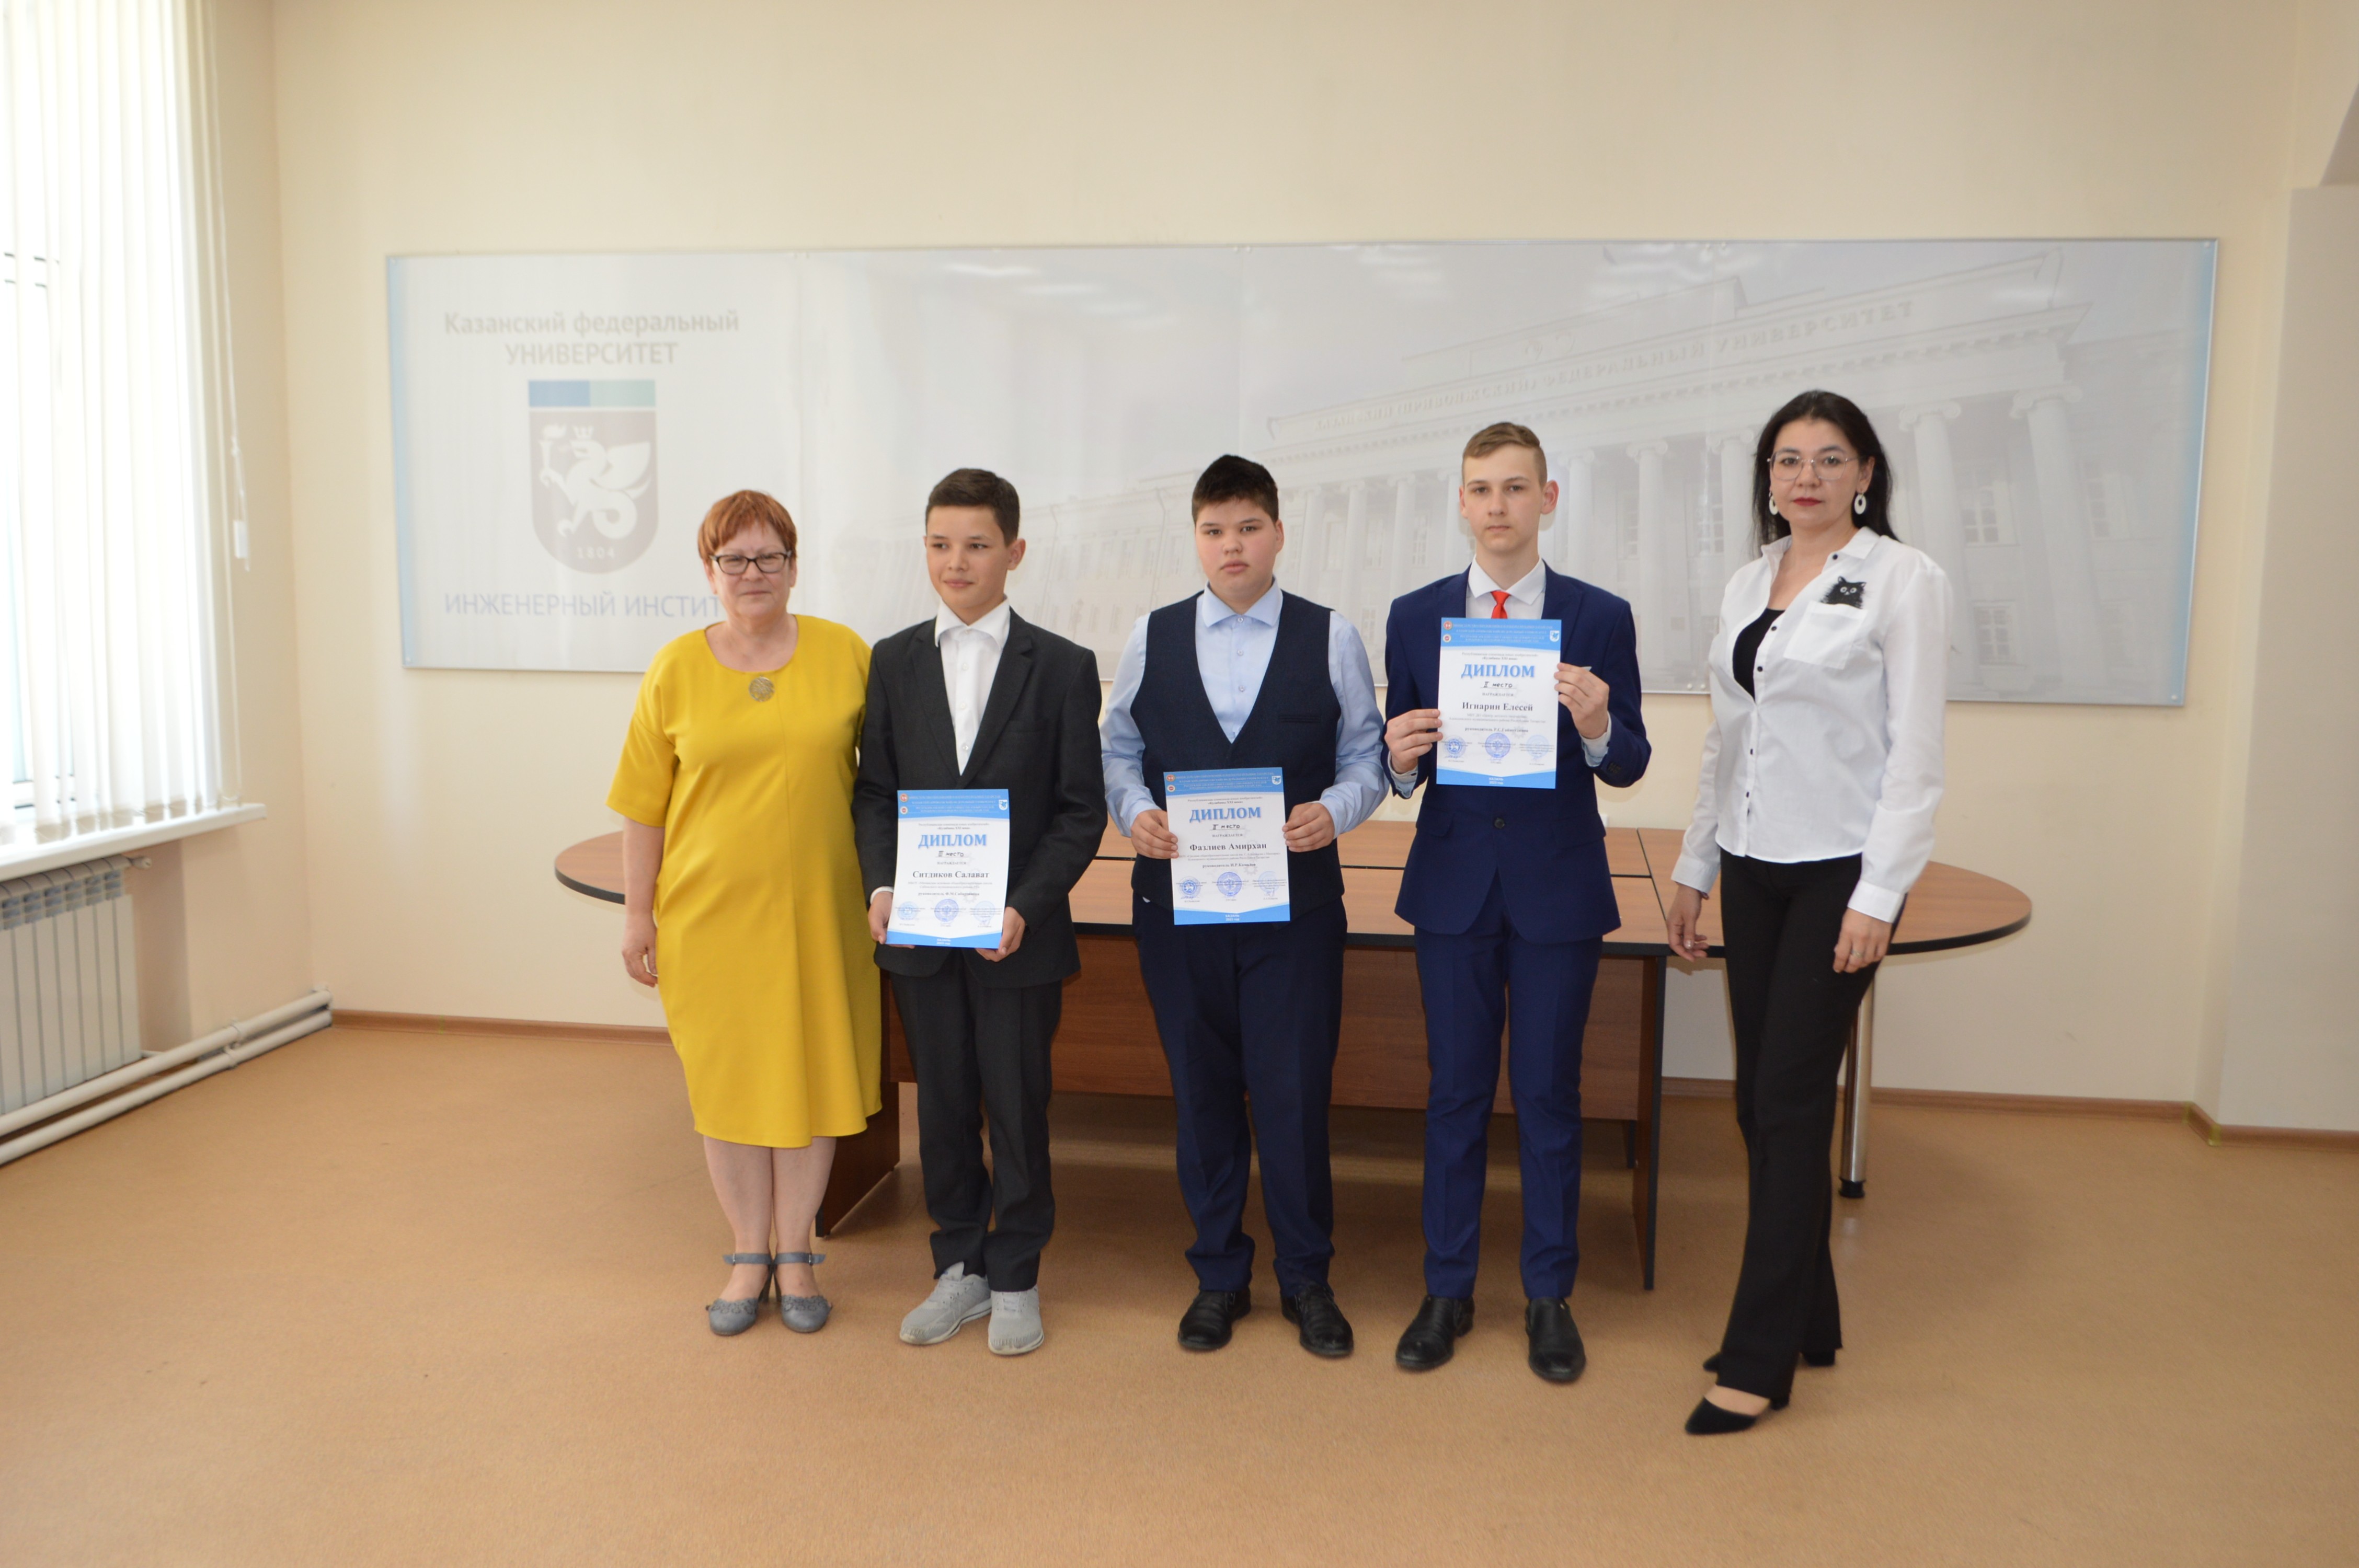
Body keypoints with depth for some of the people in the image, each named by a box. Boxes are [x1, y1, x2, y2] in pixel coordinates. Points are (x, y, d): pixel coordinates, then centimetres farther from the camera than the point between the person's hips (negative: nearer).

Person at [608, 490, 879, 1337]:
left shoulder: (845, 654, 1)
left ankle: (795, 1253, 24)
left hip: (816, 909, 0)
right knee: (726, 1078, 8)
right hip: (710, 912, 0)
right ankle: (749, 1256, 24)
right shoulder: (676, 668, 0)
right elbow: (643, 804, 3)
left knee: (811, 1073, 7)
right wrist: (637, 915, 2)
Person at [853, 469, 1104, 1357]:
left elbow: (1081, 809, -4)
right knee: (942, 1105, 13)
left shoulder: (1063, 667, -3)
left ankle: (1015, 1278, 24)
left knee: (1017, 1107, 6)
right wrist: (881, 886, -9)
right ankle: (960, 1267, 29)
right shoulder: (893, 661, 6)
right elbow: (875, 791, 8)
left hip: (1018, 932, -3)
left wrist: (1025, 907, -15)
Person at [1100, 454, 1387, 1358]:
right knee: (1201, 1089, 11)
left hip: (1295, 896, -2)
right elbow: (1118, 750, 11)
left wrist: (1334, 810, -16)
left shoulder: (1331, 638, 2)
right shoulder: (1152, 639, 7)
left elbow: (1366, 757, 4)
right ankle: (1219, 1275, 28)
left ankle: (1306, 1279, 22)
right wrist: (1134, 811, -8)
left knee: (1294, 1092, 1)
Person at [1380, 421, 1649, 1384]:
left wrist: (1598, 725, -24)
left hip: (1558, 889, -1)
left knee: (1549, 1097, 7)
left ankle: (1549, 1298, 23)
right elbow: (1404, 769, 5)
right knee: (1456, 1093, 9)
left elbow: (1628, 768, -2)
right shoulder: (1414, 617, 3)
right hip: (1453, 885, 1)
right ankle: (1447, 1290, 24)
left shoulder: (1601, 618, -1)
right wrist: (1403, 756, -19)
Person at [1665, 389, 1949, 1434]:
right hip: (1754, 867, 6)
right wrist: (1694, 867, 14)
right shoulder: (1747, 585, 12)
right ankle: (1807, 1320, 26)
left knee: (1791, 1103, -5)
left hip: (1841, 869, -6)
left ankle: (1758, 1360, 5)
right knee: (1761, 1102, 10)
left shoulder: (1902, 580, -7)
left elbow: (1915, 750, -11)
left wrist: (1880, 897, -16)